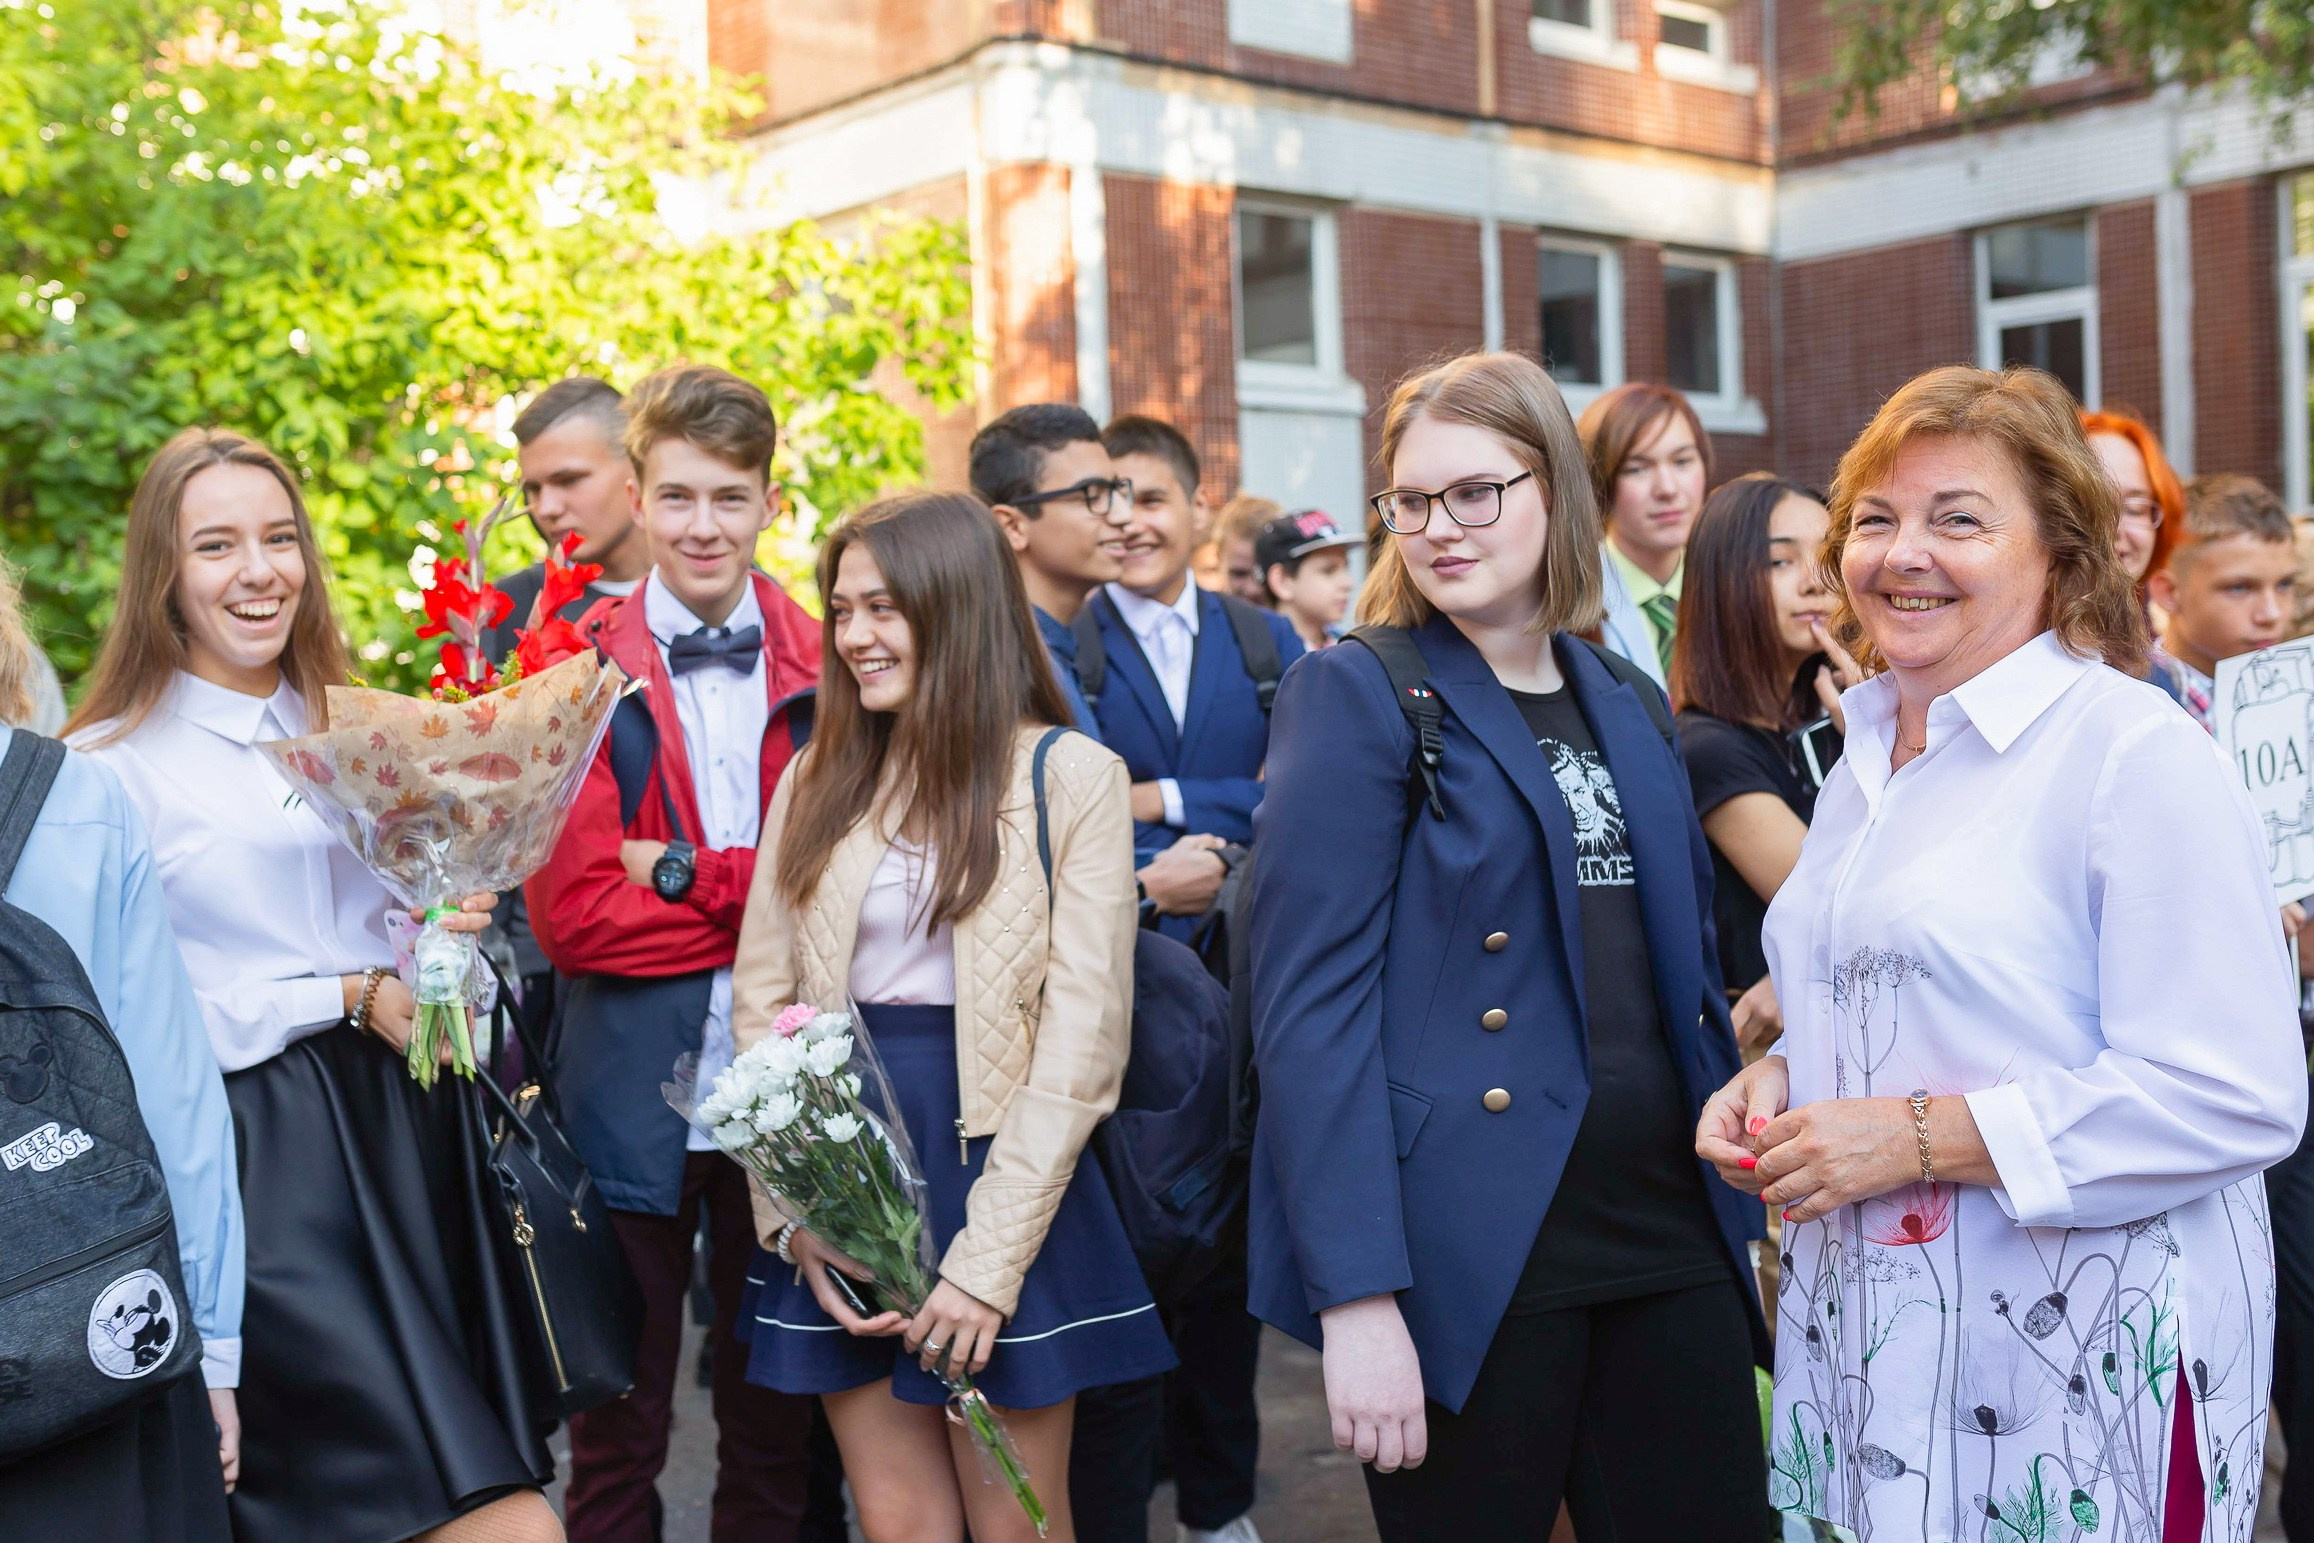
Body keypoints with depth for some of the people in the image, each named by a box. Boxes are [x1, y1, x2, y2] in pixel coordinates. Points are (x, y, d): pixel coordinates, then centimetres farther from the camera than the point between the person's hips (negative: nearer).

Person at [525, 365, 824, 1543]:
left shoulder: (829, 673, 2)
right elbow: (570, 913, -11)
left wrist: (686, 874, -14)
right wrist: (765, 894, -13)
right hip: (630, 1095, -1)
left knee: (777, 1426, 15)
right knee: (617, 1433, 12)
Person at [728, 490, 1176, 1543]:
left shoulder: (1070, 776, -5)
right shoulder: (820, 779, 9)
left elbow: (1082, 1036, -10)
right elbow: (761, 1001, 6)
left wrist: (988, 1259, -15)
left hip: (994, 1169, -3)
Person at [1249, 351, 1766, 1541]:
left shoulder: (1629, 705, 13)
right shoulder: (1355, 696, -6)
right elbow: (1309, 1004, -13)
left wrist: (1746, 1210, 11)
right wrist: (1355, 1293, -19)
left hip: (1672, 1239, 6)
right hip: (1469, 1254, -5)